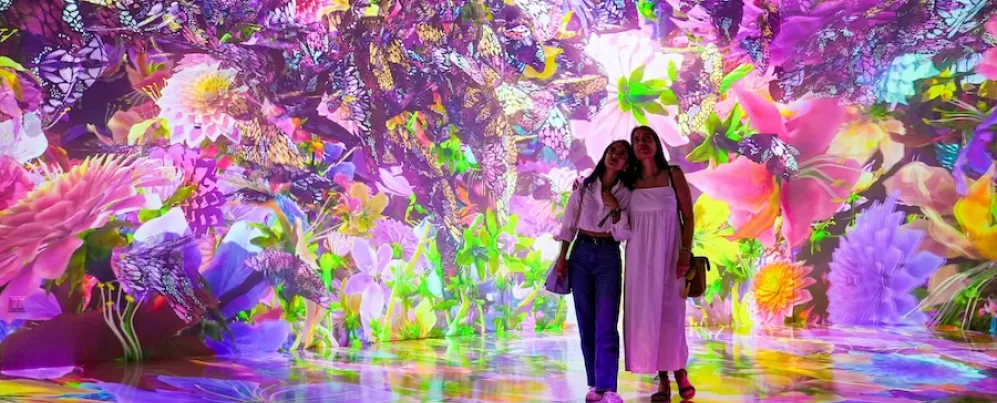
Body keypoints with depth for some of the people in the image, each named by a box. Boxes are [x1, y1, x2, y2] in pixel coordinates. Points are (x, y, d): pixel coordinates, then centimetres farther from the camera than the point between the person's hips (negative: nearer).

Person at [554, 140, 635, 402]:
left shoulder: (626, 194, 4)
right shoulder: (585, 186, 6)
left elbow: (625, 234, -4)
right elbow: (569, 223, 7)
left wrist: (615, 208, -15)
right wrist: (562, 257, 2)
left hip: (608, 256, -2)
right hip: (581, 253, 2)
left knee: (606, 324, -10)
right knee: (586, 322, 4)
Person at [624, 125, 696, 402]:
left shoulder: (673, 175, 2)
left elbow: (688, 217, -1)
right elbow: (626, 221, 8)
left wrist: (686, 253, -12)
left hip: (668, 251, -2)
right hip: (639, 254, 3)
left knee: (671, 310, 0)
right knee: (645, 311, 0)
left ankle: (680, 371, 19)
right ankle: (663, 381, 8)